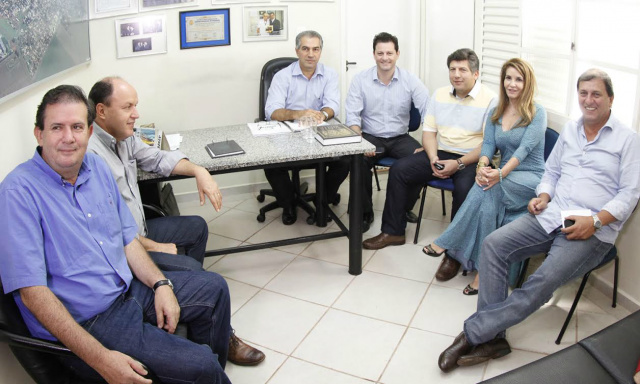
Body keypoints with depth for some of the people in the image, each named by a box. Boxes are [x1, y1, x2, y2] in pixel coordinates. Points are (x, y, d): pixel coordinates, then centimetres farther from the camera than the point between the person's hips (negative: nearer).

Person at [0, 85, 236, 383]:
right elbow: (32, 292, -24)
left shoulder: (97, 167, 3)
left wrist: (161, 284, -3)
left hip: (128, 289, 8)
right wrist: (100, 359, -29)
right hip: (85, 322, -8)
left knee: (213, 287, 16)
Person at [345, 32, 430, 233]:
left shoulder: (410, 80, -3)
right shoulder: (360, 80, -2)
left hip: (400, 137, 1)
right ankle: (365, 212, -6)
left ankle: (404, 208, 2)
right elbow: (352, 117, -8)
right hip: (370, 137, -1)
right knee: (357, 161, -32)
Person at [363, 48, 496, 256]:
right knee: (398, 169, -11)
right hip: (440, 153, 5)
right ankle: (393, 231, 0)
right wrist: (433, 158, -8)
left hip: (471, 159, -5)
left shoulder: (489, 100, -7)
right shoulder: (439, 94, 11)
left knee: (465, 188, -36)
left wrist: (459, 163, -22)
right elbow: (428, 131, 11)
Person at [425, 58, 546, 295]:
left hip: (532, 179, -4)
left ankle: (447, 242, -30)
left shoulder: (537, 113, -3)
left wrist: (501, 173, -34)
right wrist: (482, 166, -23)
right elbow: (488, 144, 2)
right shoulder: (495, 113, 14)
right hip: (505, 178, 4)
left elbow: (525, 148, -17)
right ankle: (483, 269, -33)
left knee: (487, 189, -35)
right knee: (489, 202, -33)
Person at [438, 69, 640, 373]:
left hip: (593, 231, -5)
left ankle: (473, 333, -22)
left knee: (544, 281, -30)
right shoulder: (569, 130, 19)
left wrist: (595, 220, -18)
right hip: (551, 215, 5)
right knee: (493, 244, -20)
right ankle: (492, 338, -20)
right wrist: (543, 196, 3)